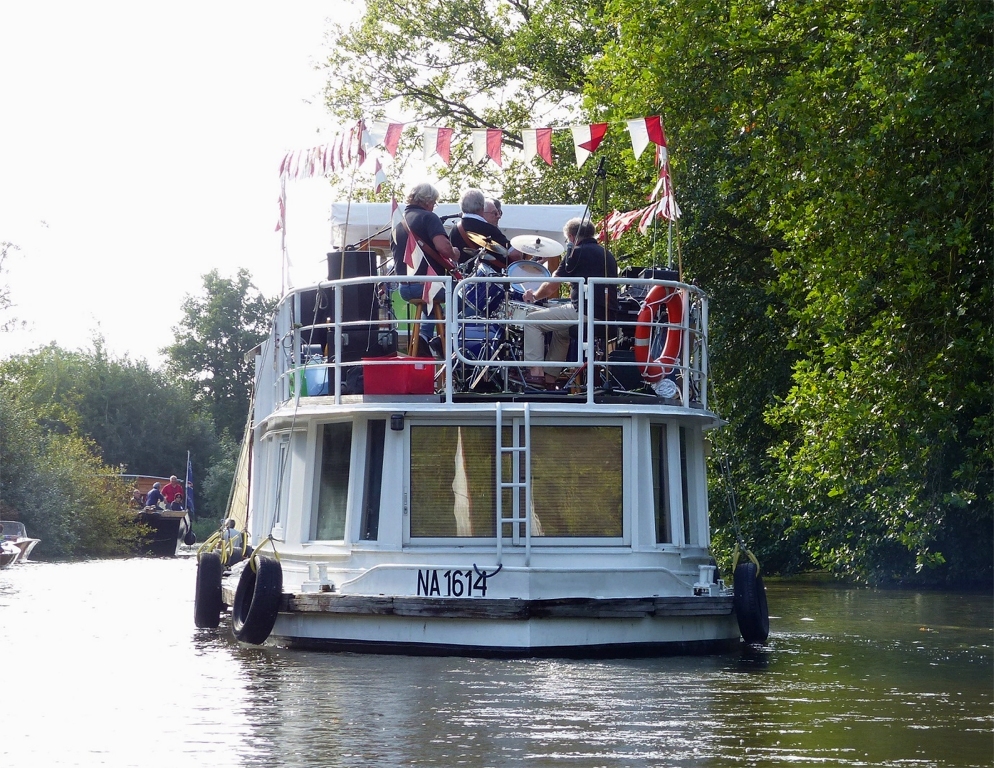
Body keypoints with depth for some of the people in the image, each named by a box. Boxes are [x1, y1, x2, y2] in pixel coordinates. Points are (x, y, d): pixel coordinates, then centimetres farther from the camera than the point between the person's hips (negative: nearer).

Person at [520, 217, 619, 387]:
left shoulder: (577, 253, -3)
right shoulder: (607, 254, 20)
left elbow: (551, 287, 1)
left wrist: (534, 296, 21)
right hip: (607, 317, 9)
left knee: (533, 321, 4)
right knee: (561, 329, 34)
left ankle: (536, 372, -1)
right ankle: (550, 376, 31)